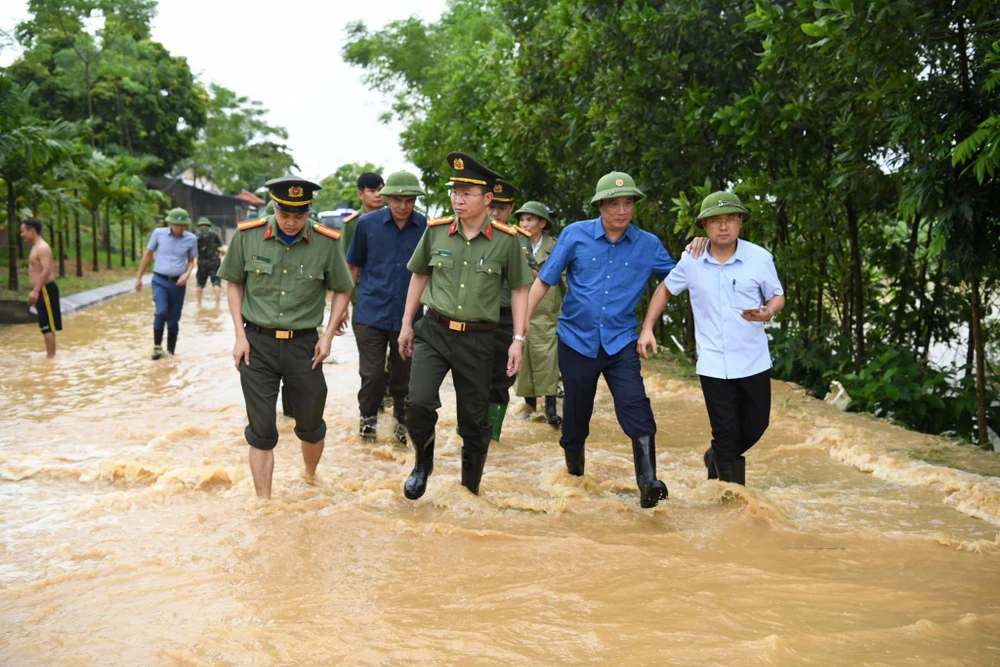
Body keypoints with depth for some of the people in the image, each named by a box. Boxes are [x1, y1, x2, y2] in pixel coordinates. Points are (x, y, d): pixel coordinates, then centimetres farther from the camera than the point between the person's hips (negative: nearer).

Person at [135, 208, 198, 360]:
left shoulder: (191, 239, -3)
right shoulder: (159, 233, -5)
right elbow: (148, 255, 6)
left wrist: (187, 274, -10)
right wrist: (139, 278, 10)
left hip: (178, 283, 1)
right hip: (160, 281, -1)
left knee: (173, 319, 6)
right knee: (161, 312, -20)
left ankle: (170, 352, 20)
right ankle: (157, 346, -2)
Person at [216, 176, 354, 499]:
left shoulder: (327, 243, -7)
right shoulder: (247, 236, -6)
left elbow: (342, 290, 5)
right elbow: (234, 283, 6)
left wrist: (327, 336, -3)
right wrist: (240, 334, -1)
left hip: (303, 344, 1)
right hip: (257, 342, 0)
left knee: (311, 423, 14)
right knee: (261, 430, 2)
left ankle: (310, 478, 43)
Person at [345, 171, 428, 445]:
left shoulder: (427, 227, -3)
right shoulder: (367, 223, -2)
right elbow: (353, 266, 9)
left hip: (409, 316, 1)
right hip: (371, 313, 0)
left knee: (404, 376, 10)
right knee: (372, 374, -1)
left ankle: (403, 421, 32)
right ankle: (368, 417, 25)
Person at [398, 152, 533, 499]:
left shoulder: (506, 240, -6)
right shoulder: (436, 231, 0)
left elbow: (519, 289, 3)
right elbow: (419, 275, 13)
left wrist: (518, 340, -2)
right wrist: (406, 324, 13)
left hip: (477, 340, -1)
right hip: (433, 331, 1)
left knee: (474, 419, 8)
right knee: (419, 402, -17)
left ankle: (471, 490, 27)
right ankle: (423, 462, 13)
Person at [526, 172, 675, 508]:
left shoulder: (648, 244, -1)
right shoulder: (575, 235, -4)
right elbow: (544, 281, -1)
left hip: (620, 344, 0)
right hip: (577, 341, 0)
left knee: (637, 411, -18)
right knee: (575, 417, 11)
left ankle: (648, 484, -15)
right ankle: (574, 474, 36)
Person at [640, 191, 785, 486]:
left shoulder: (760, 258, -7)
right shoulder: (691, 260, -3)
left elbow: (777, 296, 4)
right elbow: (666, 288, 12)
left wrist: (769, 312, -20)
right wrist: (647, 328, 4)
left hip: (754, 362, 1)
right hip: (714, 365, -1)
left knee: (755, 427, 13)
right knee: (726, 433, 2)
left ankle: (717, 457, 42)